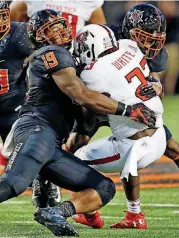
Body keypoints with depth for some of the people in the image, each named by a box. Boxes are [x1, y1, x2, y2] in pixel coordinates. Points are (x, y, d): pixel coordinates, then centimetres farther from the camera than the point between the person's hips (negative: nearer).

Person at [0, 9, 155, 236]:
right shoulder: (53, 55, 2)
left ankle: (55, 213, -17)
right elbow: (82, 96, -9)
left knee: (104, 188, 3)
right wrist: (128, 110, -5)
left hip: (52, 146, 9)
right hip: (36, 129, -9)